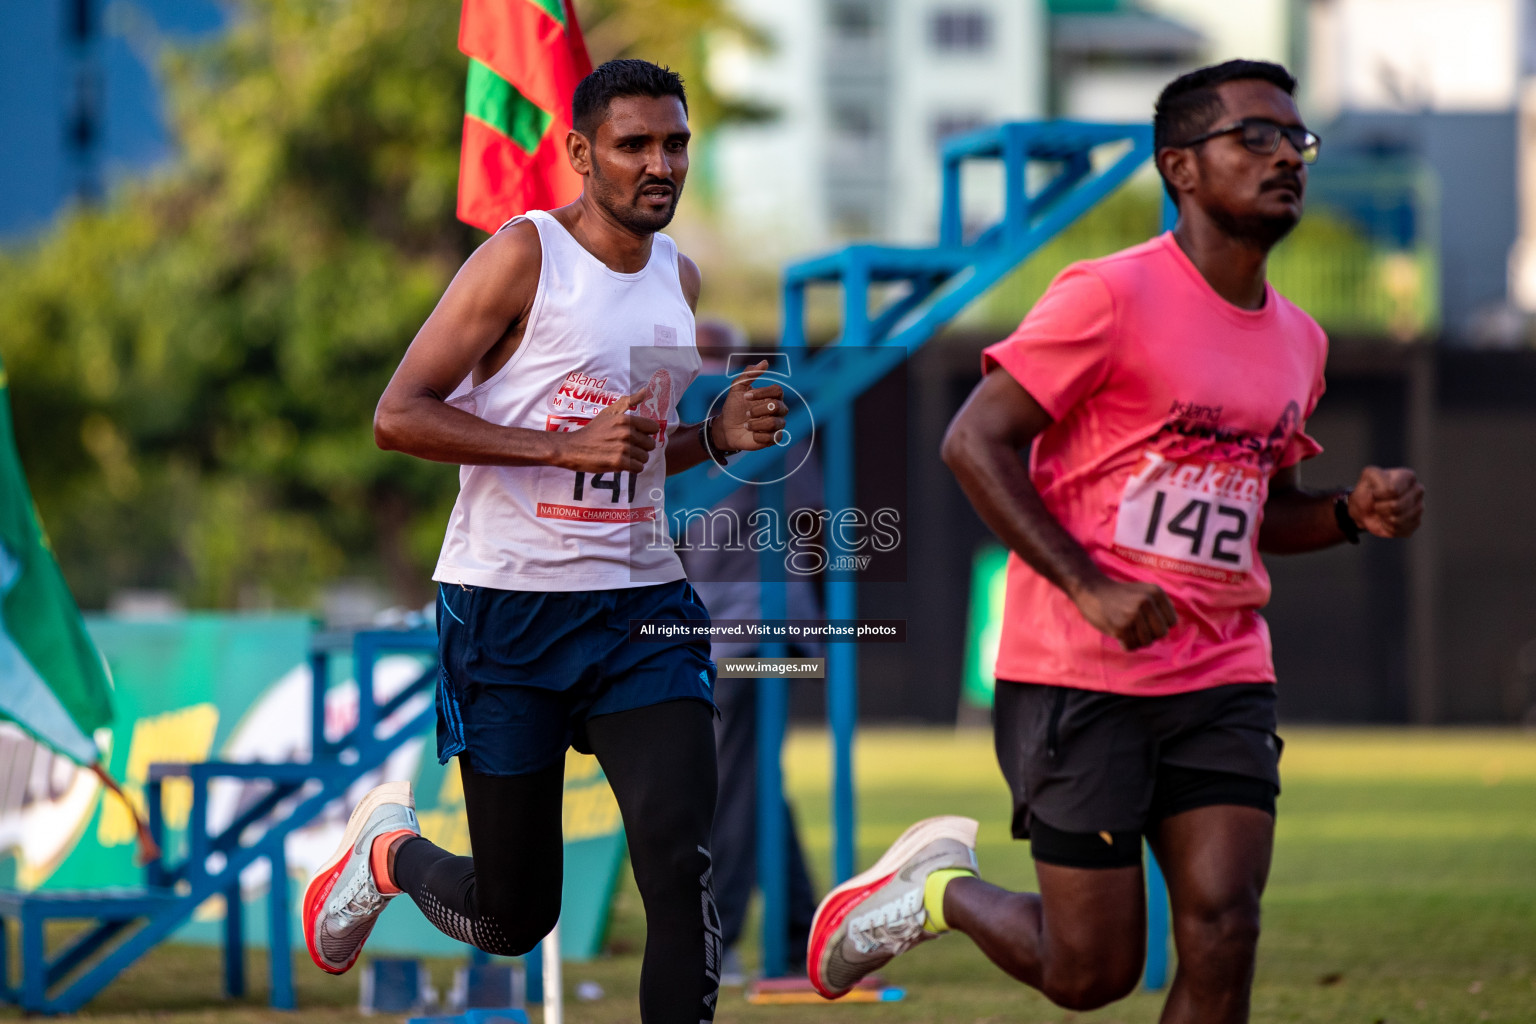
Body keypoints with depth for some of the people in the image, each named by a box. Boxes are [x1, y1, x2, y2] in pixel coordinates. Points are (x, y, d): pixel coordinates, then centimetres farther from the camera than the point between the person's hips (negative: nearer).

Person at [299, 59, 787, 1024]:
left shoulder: (678, 275, 12)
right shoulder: (524, 256, -9)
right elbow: (399, 417, -15)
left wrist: (718, 436, 5)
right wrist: (566, 447, -23)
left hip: (641, 606, 5)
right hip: (507, 608, -5)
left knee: (683, 869, -15)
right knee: (513, 920, 4)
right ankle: (388, 847, 37)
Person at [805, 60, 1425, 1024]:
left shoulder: (1297, 340, 14)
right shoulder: (1114, 296, -9)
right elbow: (974, 442, -11)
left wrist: (1352, 512, 5)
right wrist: (1090, 588, -19)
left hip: (1224, 677, 6)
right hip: (1082, 678, -6)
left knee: (1222, 935, -9)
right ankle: (940, 887, 27)